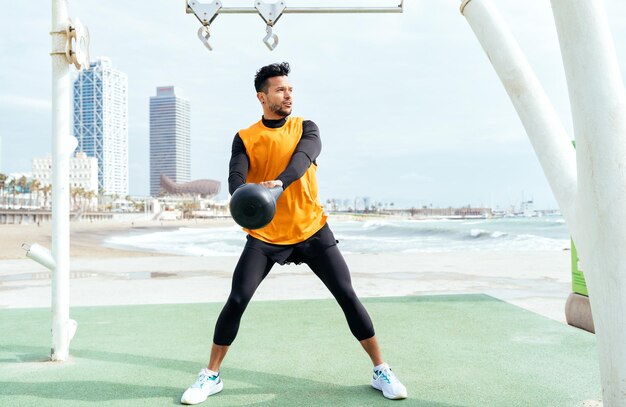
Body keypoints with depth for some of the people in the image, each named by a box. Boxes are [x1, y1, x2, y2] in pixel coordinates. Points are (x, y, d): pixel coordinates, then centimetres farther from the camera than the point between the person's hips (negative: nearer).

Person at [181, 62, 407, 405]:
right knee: (236, 301, -8)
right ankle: (211, 376, 12)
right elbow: (235, 177, -16)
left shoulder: (305, 128, 0)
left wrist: (279, 183, -42)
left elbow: (303, 157, -21)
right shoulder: (245, 138, 0)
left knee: (347, 296, -3)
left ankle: (381, 370, 13)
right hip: (264, 236, 0)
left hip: (311, 231, 1)